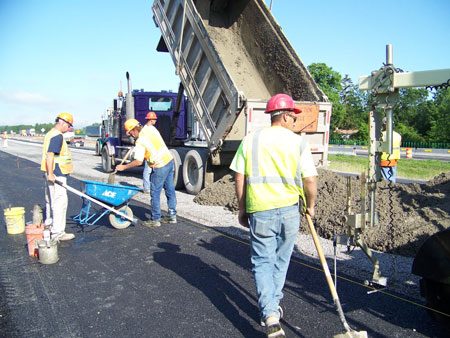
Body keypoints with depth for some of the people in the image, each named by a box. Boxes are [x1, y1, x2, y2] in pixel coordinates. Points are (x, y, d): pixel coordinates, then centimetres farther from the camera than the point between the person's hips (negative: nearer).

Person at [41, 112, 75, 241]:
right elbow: (50, 155, -24)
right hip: (56, 174, -11)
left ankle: (49, 226, 33)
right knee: (60, 201, -8)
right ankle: (57, 232, -6)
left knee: (51, 200, 20)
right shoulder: (57, 136, -16)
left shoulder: (51, 134, 17)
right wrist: (51, 174, -26)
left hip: (51, 173, 11)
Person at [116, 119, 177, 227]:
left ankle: (155, 220, 9)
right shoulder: (150, 128, 6)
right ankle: (172, 216, 23)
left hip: (160, 167, -9)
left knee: (155, 194, 2)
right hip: (170, 160, 9)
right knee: (170, 191, 14)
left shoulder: (140, 142, -16)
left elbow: (138, 162, -19)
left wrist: (124, 167, -9)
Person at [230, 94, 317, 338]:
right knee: (281, 261, 19)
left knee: (262, 262, 6)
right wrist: (310, 206, 13)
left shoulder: (251, 140, 0)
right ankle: (273, 307, 33)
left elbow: (240, 178, 0)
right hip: (289, 210, 1)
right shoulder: (298, 142, -1)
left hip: (260, 210, -1)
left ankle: (270, 316, -7)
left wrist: (242, 209, 10)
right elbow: (310, 180, -4)